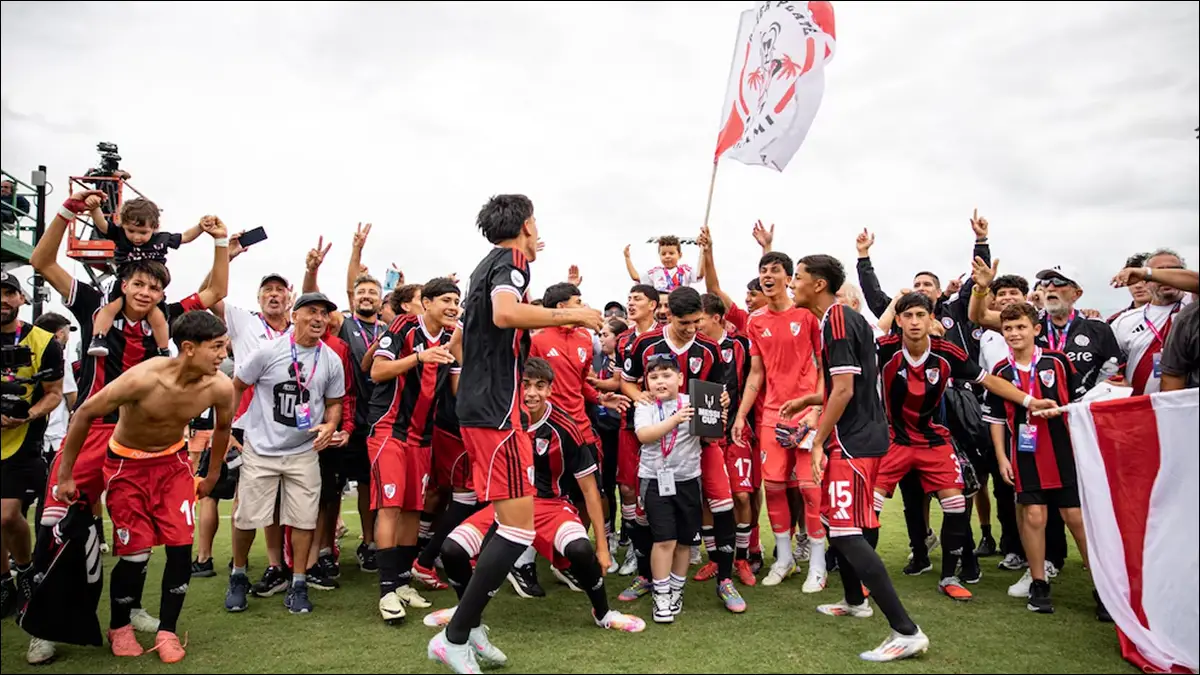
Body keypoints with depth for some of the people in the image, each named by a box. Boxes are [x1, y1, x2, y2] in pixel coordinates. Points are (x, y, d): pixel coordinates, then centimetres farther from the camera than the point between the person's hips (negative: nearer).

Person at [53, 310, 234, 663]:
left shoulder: (220, 387, -21)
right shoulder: (143, 378, -33)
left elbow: (223, 427, 2)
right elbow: (85, 413, -18)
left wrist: (213, 475, 12)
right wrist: (65, 473, -11)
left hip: (174, 461, 3)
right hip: (127, 464, -3)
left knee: (182, 547, -6)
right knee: (136, 553, -4)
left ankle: (167, 631, 12)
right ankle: (119, 626, 24)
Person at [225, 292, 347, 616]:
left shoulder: (331, 361, -1)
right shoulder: (268, 352, -9)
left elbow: (334, 403, 10)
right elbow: (235, 388, 0)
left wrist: (329, 426, -10)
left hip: (304, 452, 2)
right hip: (260, 450, -2)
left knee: (304, 519, 2)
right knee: (247, 518, 4)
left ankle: (298, 584, 17)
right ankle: (238, 577, 29)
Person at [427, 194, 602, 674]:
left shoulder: (488, 265, 20)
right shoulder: (510, 261, -8)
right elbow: (506, 313, -30)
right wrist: (572, 315, -19)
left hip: (477, 409, 10)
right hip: (497, 413, -10)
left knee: (509, 524, 16)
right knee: (518, 530, -7)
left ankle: (470, 624, 21)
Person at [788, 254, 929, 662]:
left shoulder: (835, 320, -16)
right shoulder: (846, 317, 14)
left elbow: (844, 390, -21)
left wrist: (818, 442, -16)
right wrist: (807, 400, 29)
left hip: (852, 441, -10)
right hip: (863, 436, 10)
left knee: (846, 531, -10)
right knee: (837, 518, 21)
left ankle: (907, 632, -7)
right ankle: (854, 601, 37)